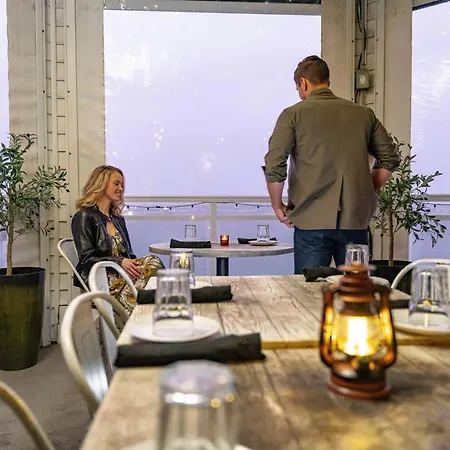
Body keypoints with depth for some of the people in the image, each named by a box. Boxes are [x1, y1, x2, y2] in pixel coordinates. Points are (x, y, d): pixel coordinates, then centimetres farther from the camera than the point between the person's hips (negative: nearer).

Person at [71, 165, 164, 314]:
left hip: (121, 273, 7)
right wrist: (119, 262, -18)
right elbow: (86, 258, -6)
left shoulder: (118, 219, 25)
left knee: (152, 261, -27)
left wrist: (134, 265, -5)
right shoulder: (84, 217, 3)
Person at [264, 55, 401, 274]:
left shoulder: (293, 114, -1)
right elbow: (390, 158, 12)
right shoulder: (364, 113, 10)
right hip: (356, 220, 3)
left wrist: (278, 207, 4)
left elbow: (273, 166, -9)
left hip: (312, 222, -3)